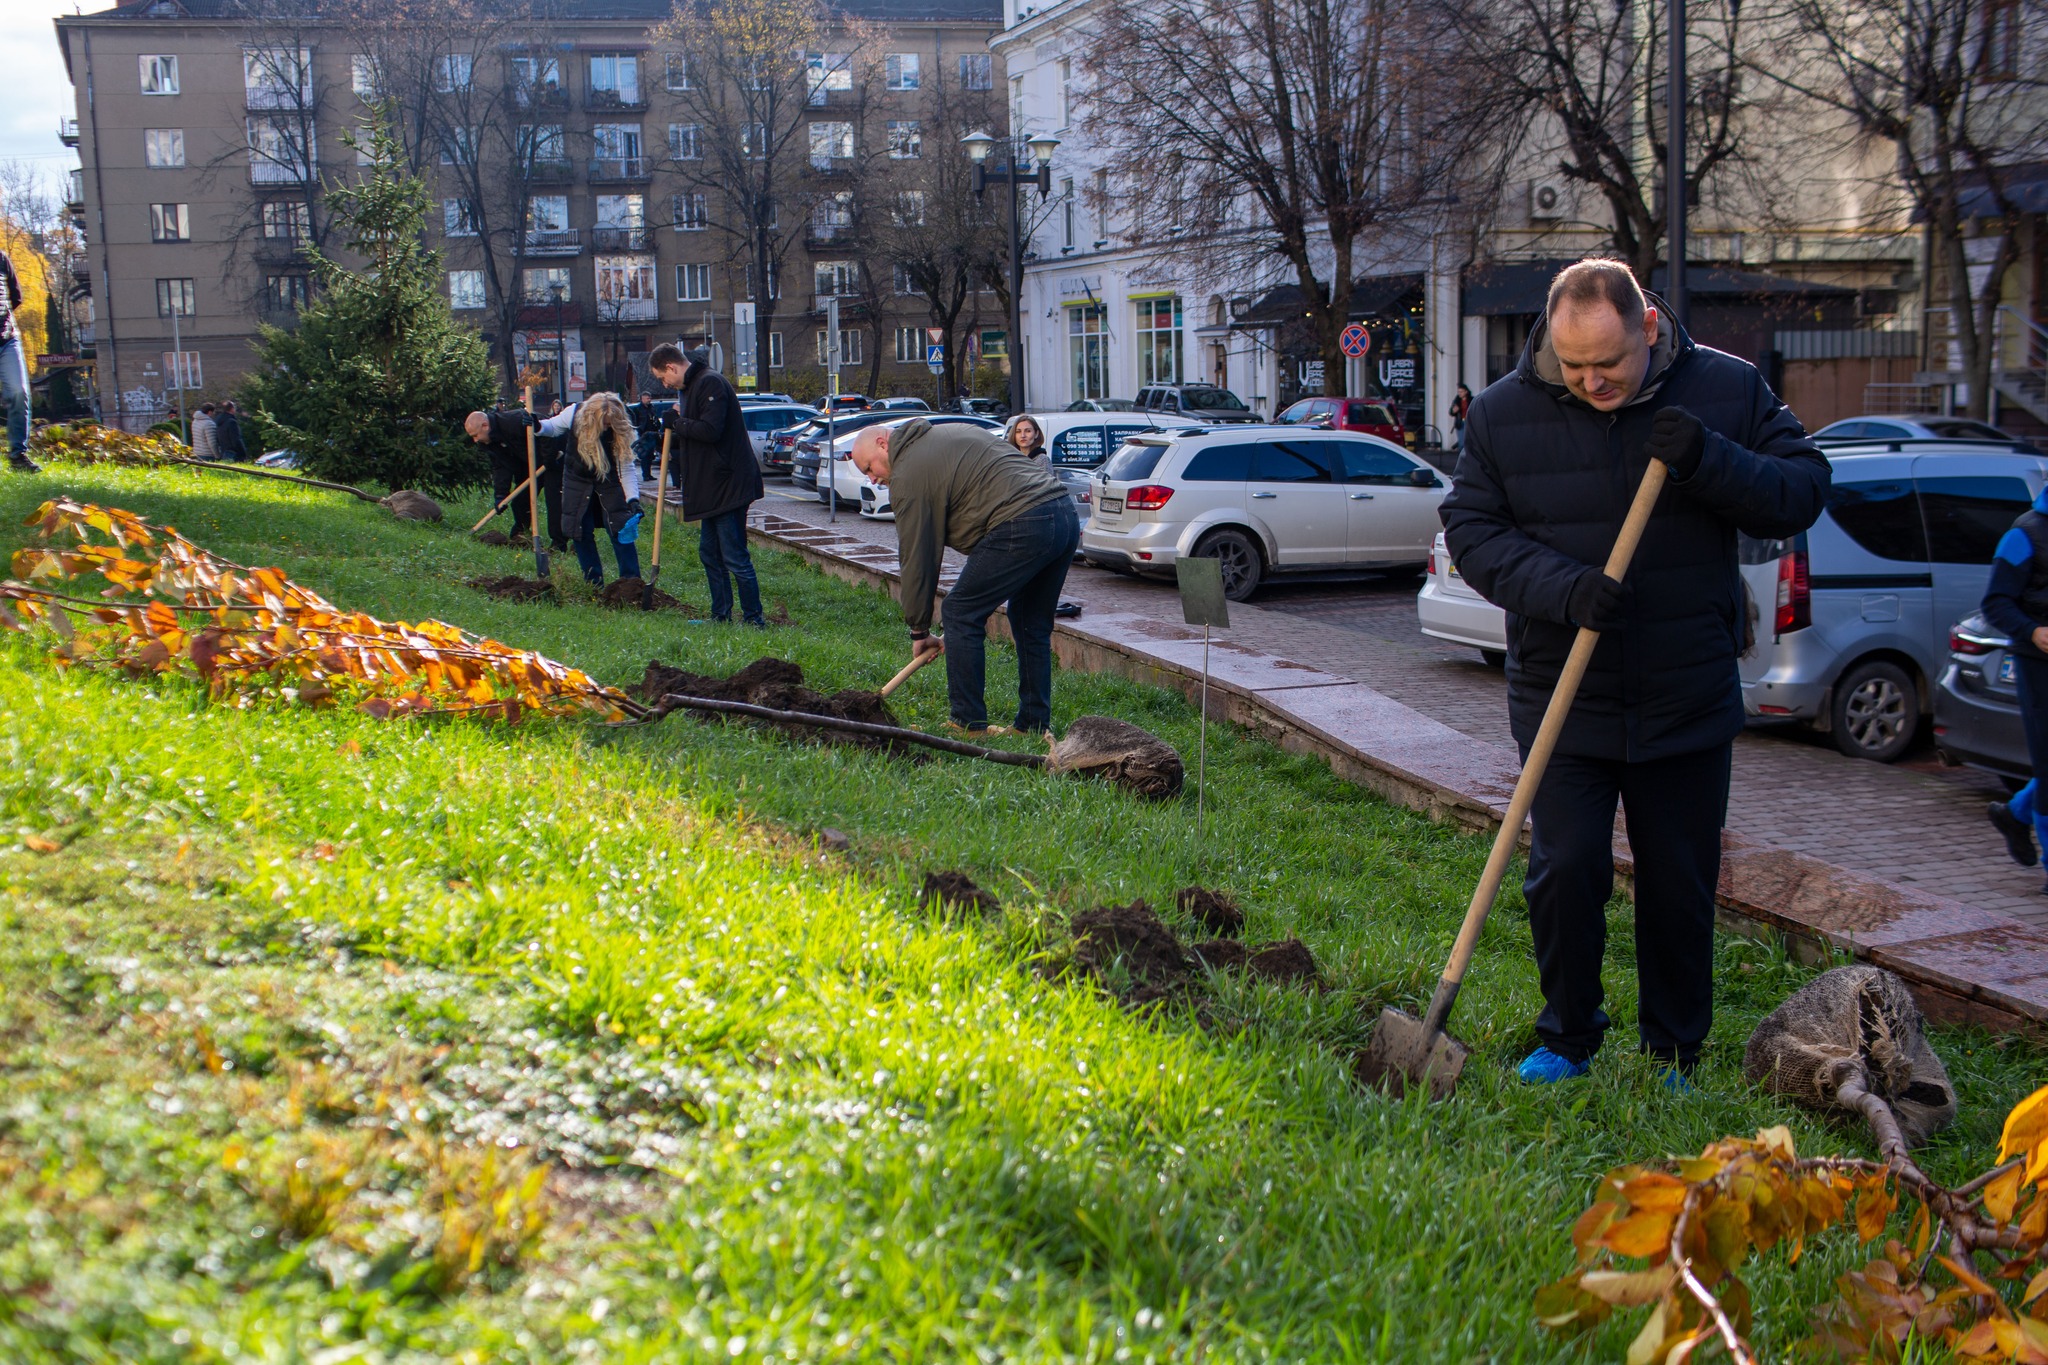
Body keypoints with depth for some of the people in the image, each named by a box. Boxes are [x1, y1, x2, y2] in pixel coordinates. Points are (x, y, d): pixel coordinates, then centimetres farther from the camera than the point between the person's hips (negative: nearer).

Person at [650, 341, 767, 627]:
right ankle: (721, 615, 22)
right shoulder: (691, 386, 18)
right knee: (709, 553, 15)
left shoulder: (710, 383, -14)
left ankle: (754, 619, -1)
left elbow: (710, 431, -25)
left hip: (728, 485, -11)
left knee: (735, 557, -8)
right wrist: (675, 454, 16)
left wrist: (676, 421, -11)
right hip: (712, 487, 11)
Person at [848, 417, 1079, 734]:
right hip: (1066, 514, 9)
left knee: (961, 614, 2)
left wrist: (919, 630, 10)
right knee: (1032, 624, 19)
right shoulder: (956, 434, 28)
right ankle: (1034, 725, 22)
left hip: (1023, 528, -9)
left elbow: (917, 556, 2)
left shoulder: (908, 476, 1)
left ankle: (969, 724, 5)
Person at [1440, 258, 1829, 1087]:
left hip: (1690, 705, 1)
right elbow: (1470, 529, -4)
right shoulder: (1503, 413, -4)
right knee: (1565, 871, -3)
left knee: (1681, 888, 9)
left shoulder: (1726, 390, -3)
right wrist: (1561, 585, -21)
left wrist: (1709, 462, -21)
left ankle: (1675, 1055, 28)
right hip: (1561, 702, 0)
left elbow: (1803, 491, -2)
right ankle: (1567, 1040, 20)